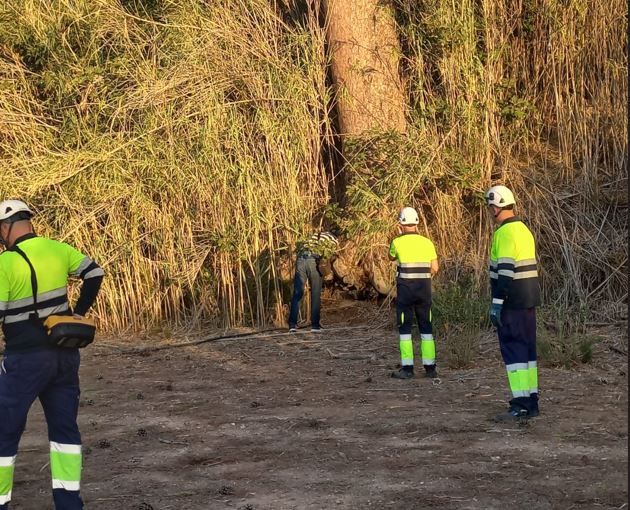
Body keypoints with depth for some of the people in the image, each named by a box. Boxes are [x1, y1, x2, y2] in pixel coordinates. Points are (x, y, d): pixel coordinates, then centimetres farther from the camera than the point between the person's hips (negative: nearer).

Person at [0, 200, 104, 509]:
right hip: (65, 353, 6)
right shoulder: (57, 249, 2)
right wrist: (78, 313, 17)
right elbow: (95, 274, 9)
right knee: (64, 426, 13)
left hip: (26, 358, -6)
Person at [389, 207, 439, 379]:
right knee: (426, 328, 10)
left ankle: (407, 368, 0)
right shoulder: (427, 243, 3)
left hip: (405, 289, -3)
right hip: (424, 289, 3)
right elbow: (435, 268, 5)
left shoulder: (398, 242, -6)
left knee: (405, 329, 3)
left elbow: (391, 257, 15)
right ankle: (430, 367, 10)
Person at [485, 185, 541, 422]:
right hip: (529, 300, 9)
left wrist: (496, 303, -20)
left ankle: (520, 404, -11)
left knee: (513, 349, -8)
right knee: (527, 348, 12)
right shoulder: (524, 230, 15)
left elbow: (505, 270, -20)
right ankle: (531, 401, 16)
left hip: (512, 302, -9)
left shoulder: (505, 233, -14)